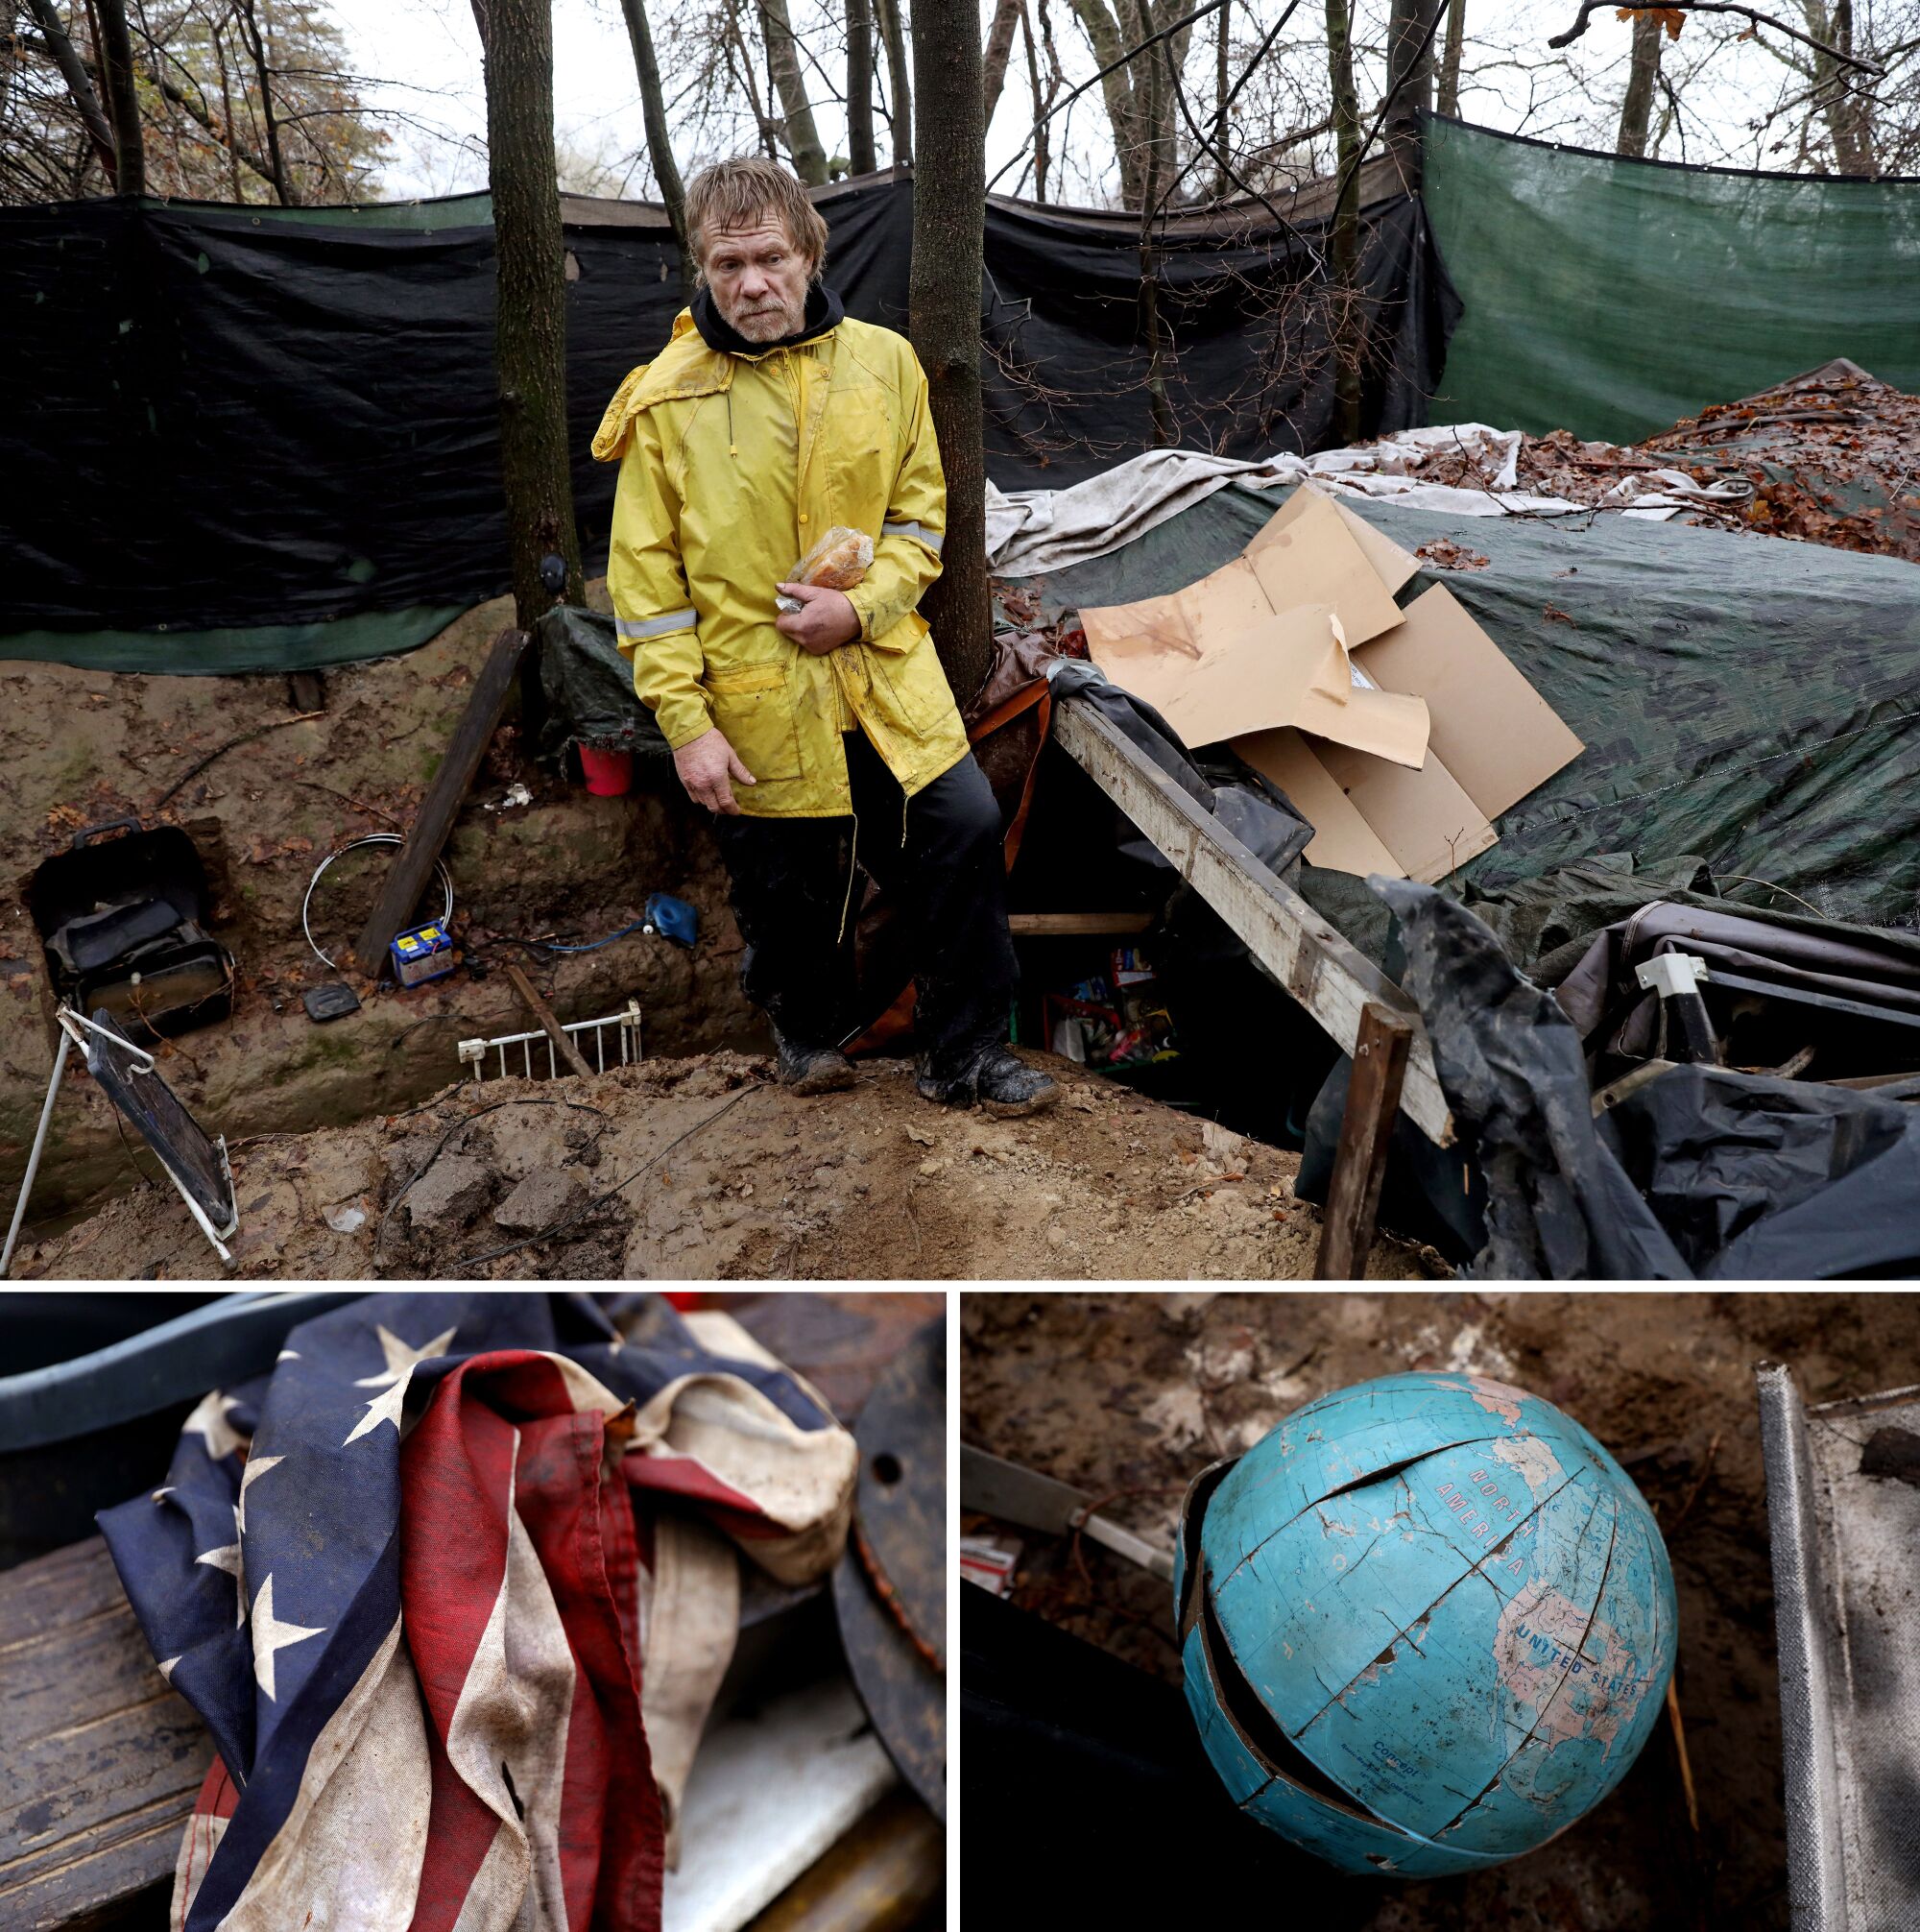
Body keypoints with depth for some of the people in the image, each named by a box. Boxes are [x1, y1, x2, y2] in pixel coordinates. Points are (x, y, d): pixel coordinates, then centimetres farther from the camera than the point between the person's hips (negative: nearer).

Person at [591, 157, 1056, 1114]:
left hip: (888, 679, 2)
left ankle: (963, 1054, 17)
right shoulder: (667, 398, -6)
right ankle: (809, 1025, 41)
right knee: (789, 888, 8)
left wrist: (865, 604, -11)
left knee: (965, 837, -2)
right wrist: (685, 723, -10)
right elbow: (646, 576, -5)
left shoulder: (883, 362, 2)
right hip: (757, 707, -2)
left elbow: (920, 511, 8)